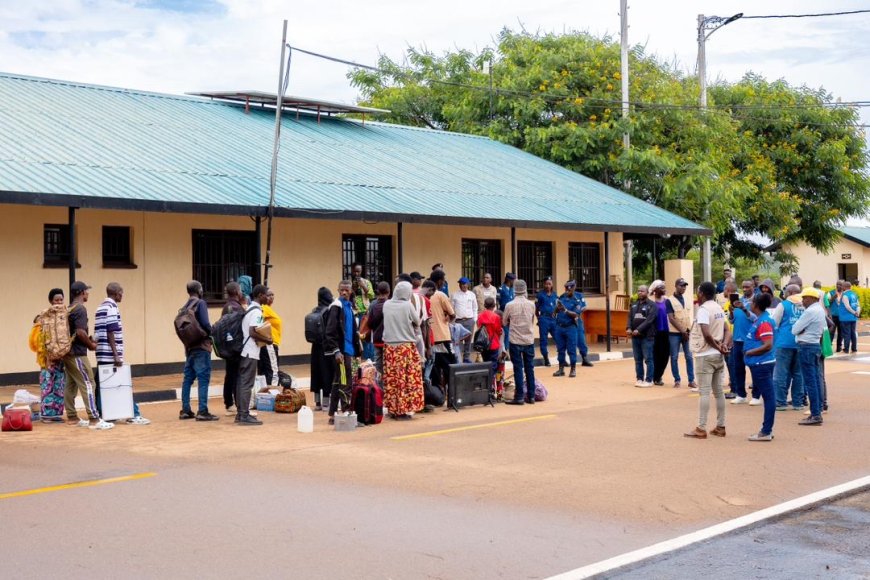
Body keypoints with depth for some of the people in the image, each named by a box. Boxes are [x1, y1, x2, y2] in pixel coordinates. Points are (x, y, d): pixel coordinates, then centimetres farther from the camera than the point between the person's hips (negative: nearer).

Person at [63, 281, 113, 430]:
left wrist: (88, 340, 11)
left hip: (68, 352, 10)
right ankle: (94, 420, -12)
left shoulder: (69, 309, 13)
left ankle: (72, 417, 17)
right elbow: (80, 332, -23)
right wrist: (91, 345, -8)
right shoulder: (80, 309, -15)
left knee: (71, 385, 12)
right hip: (77, 354, -10)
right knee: (88, 384, -9)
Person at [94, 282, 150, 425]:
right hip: (110, 355, -9)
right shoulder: (112, 308, -11)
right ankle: (134, 415, -2)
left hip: (102, 355, 9)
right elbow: (110, 333, -18)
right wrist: (116, 355, -19)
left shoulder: (100, 308, 17)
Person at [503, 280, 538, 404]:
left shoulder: (510, 305, -10)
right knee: (530, 368, 9)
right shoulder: (531, 304, -3)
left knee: (518, 368, 1)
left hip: (515, 340, -2)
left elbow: (504, 323, 4)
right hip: (529, 340, 3)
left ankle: (519, 397, -1)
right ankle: (531, 396, 13)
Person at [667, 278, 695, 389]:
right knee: (674, 358, 1)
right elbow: (671, 319, -11)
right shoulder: (669, 301, -7)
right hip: (674, 333, -4)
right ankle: (677, 380, 8)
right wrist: (682, 331, -12)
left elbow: (690, 316, 13)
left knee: (689, 357, 3)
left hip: (687, 333, 4)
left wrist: (689, 330, -1)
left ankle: (691, 380, 6)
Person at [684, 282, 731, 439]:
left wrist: (717, 347, -10)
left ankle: (701, 429, -5)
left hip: (705, 355, -8)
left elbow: (707, 334, -23)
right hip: (719, 356, 8)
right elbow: (727, 330, 10)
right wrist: (724, 345, -6)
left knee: (704, 392, -6)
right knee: (719, 391, 11)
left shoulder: (703, 310, -14)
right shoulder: (719, 308, 13)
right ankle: (720, 427, 15)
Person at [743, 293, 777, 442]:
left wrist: (749, 352, -14)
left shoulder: (764, 322, -18)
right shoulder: (760, 319, 12)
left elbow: (768, 346, -23)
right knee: (768, 396, 14)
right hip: (760, 364, 10)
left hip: (761, 364, -10)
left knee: (768, 396, -5)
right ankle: (767, 429, 23)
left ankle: (766, 432, -1)